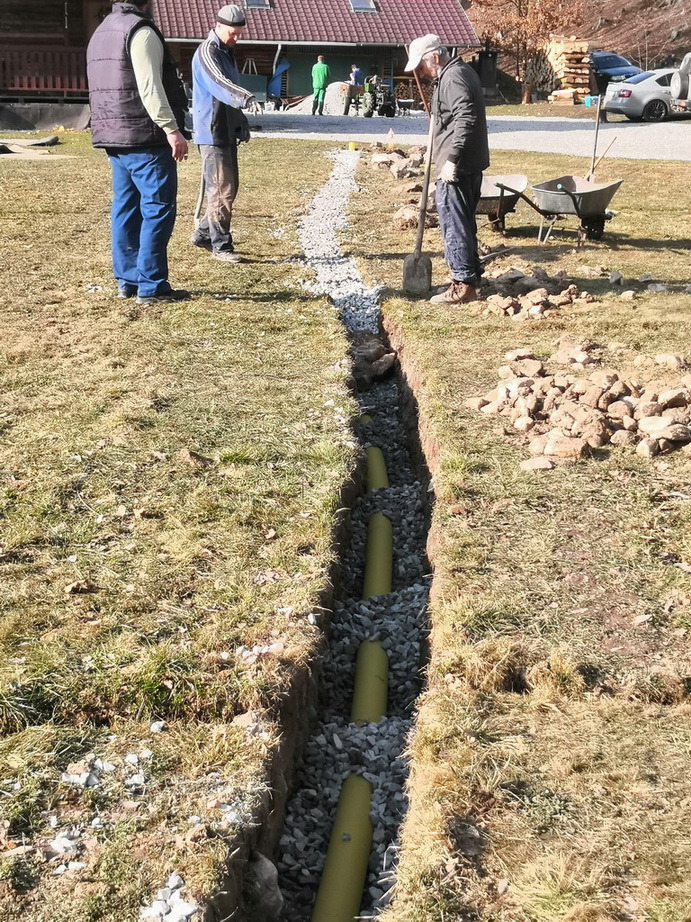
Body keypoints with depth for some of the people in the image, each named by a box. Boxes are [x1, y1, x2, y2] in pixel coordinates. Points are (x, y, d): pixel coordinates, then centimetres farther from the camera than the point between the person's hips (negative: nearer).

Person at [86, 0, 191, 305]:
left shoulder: (101, 32, 20)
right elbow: (150, 86, -20)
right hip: (145, 137, -9)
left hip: (113, 136, 9)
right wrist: (171, 128, -24)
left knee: (125, 208, 11)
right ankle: (151, 287, -8)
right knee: (157, 209, -7)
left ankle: (127, 280, 14)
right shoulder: (140, 31, -10)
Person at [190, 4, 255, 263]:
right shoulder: (207, 52, -14)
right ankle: (221, 246, -1)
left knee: (229, 187, 14)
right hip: (212, 133, -10)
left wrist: (241, 123, 19)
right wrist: (242, 96, -51)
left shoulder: (227, 52, 17)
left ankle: (203, 234, 25)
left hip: (227, 131, 10)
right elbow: (218, 83, -33)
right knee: (221, 190, -8)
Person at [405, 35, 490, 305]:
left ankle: (463, 285, -3)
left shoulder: (452, 78, -15)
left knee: (454, 223, -6)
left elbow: (465, 119, -26)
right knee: (464, 222, 17)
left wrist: (451, 159, -26)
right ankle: (471, 276, 26)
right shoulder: (460, 71, 17)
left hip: (457, 167, -11)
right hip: (470, 163, 11)